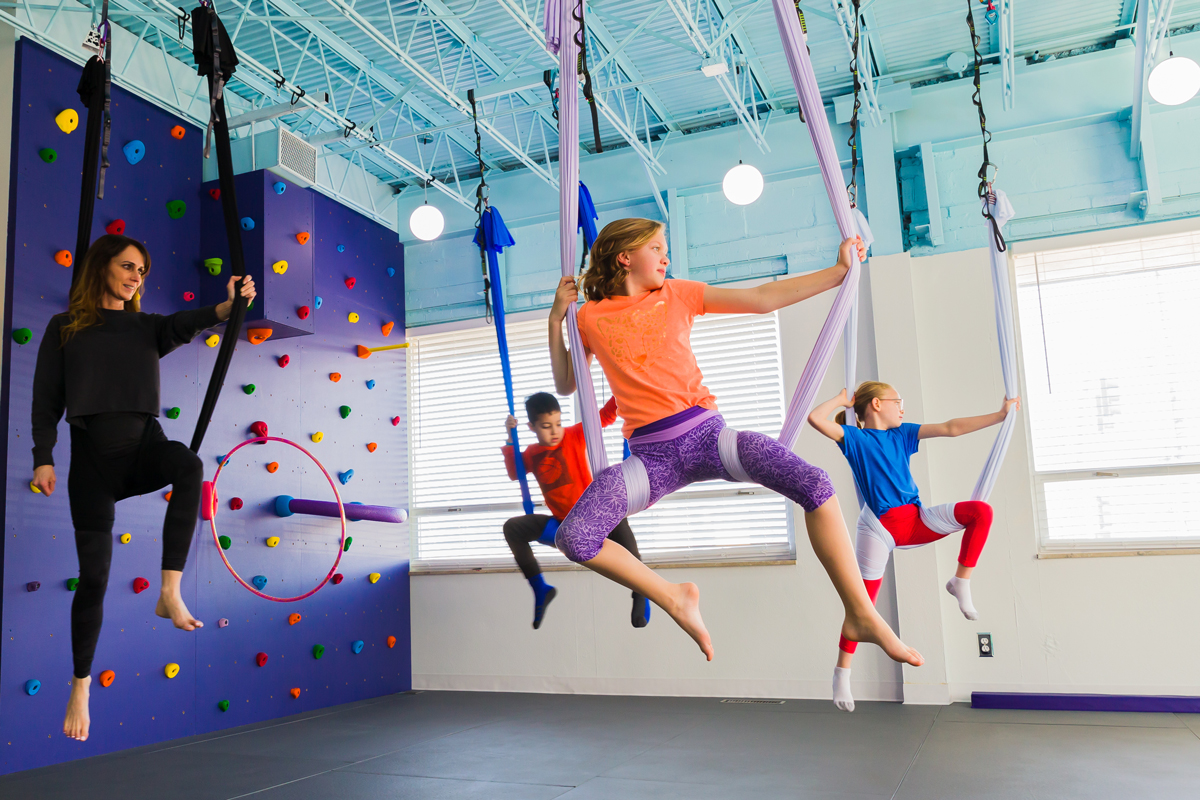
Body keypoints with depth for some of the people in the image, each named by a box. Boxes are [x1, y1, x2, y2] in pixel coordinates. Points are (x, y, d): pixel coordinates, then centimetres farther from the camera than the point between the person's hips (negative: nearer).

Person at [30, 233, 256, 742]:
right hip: (92, 454, -1)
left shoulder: (148, 328, 12)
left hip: (144, 443, 1)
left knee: (189, 466, -37)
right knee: (94, 575, 0)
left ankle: (170, 592, -32)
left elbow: (186, 324, -10)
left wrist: (229, 306, -30)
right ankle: (80, 687, 18)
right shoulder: (65, 328, 9)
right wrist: (44, 458, -5)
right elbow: (46, 397, 5)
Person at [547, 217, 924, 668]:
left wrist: (840, 271, 7)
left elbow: (762, 300, 9)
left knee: (815, 485, -21)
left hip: (707, 433, 1)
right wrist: (556, 319, 5)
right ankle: (675, 600, -1)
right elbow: (565, 385, 16)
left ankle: (862, 616, -6)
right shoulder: (590, 317, 10)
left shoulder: (677, 295, 12)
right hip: (652, 455, -1)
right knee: (573, 537, -24)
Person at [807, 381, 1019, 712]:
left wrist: (999, 415, 10)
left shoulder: (902, 433, 14)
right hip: (879, 527, -5)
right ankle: (842, 674, 12)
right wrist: (842, 399, 0)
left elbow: (951, 428, 12)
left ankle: (961, 582, -2)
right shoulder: (854, 438, -1)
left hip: (916, 521, 5)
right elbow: (815, 418, -17)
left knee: (980, 511, -14)